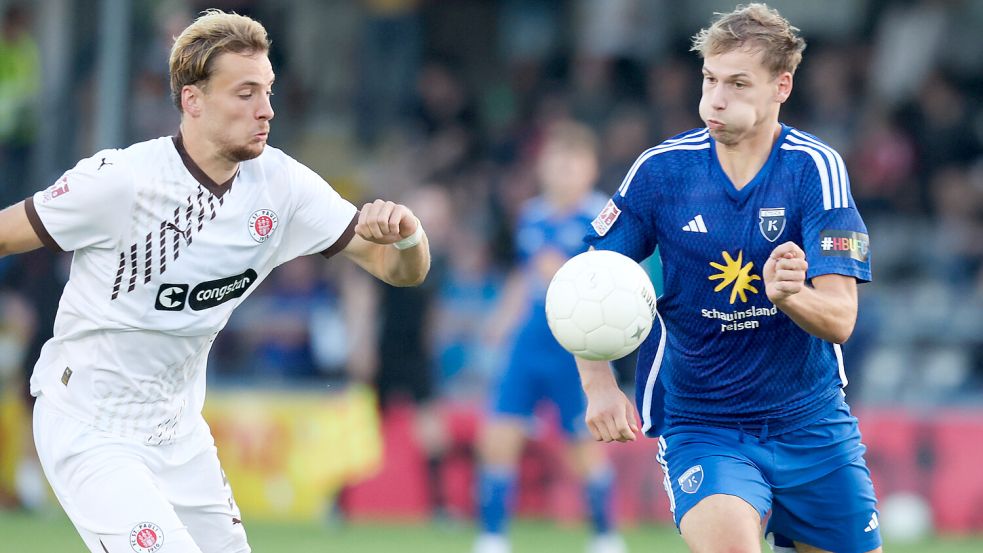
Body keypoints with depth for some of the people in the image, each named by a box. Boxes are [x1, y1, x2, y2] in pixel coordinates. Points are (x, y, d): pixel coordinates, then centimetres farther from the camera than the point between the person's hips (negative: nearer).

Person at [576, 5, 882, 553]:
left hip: (811, 424, 2)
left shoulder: (815, 169, -8)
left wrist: (789, 294, -35)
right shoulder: (661, 169, -5)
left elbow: (840, 319, -14)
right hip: (699, 425, -2)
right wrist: (599, 384, -14)